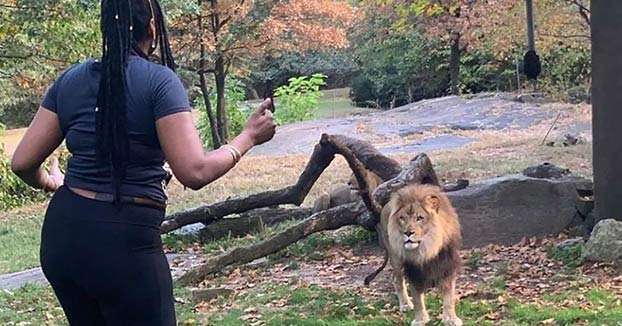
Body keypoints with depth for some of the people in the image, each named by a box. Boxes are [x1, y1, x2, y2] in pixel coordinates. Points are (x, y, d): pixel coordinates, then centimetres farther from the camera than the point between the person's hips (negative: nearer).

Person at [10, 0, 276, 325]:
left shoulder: (70, 80, 7)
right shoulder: (158, 80, -9)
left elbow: (23, 162, 7)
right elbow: (195, 172, -17)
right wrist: (248, 137, -2)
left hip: (62, 233, 6)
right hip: (125, 241, -6)